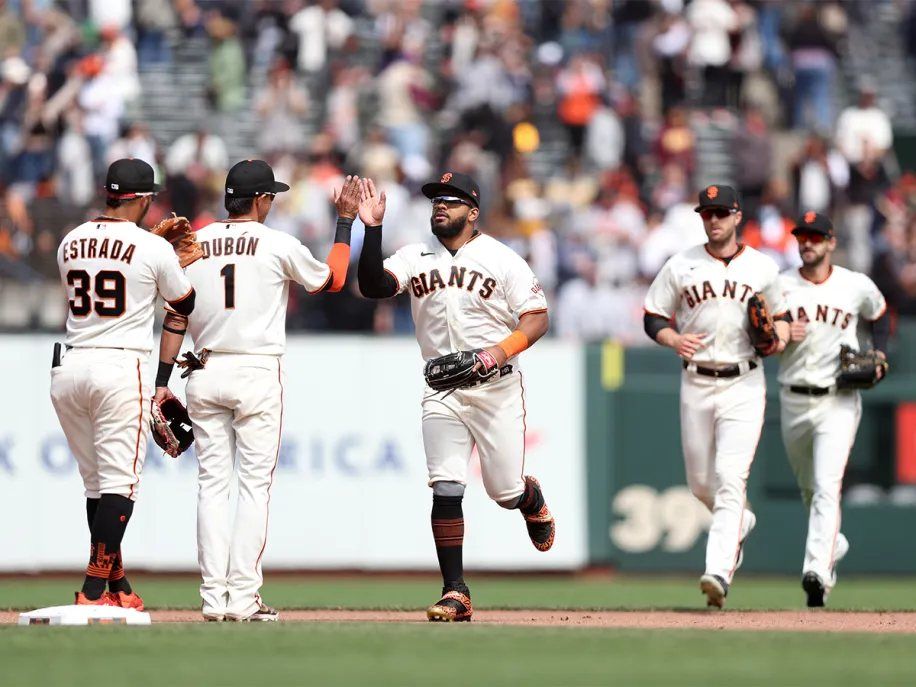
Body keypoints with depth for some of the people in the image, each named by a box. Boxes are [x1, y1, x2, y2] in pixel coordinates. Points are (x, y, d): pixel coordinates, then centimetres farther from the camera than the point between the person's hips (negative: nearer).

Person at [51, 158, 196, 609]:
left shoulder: (71, 242, 9)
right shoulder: (154, 248, -5)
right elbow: (187, 305, 8)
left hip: (68, 369, 6)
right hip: (120, 369, -6)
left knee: (97, 483, 13)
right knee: (119, 484, -5)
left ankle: (117, 588, 18)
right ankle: (94, 591, -15)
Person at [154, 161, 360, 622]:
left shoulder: (193, 245, 5)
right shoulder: (279, 246, -4)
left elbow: (176, 317, 6)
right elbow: (333, 280, 12)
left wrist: (163, 381, 9)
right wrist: (345, 221, 21)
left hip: (206, 374, 4)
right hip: (258, 374, -4)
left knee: (212, 484, 7)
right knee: (254, 484, -1)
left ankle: (214, 596, 3)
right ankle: (243, 596, -7)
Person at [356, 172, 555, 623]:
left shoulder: (503, 260, -4)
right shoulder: (415, 258, 4)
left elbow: (537, 318, -6)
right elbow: (373, 286, -11)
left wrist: (501, 350, -22)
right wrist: (373, 229, -21)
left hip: (496, 388, -2)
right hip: (441, 394, 2)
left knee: (505, 492, 3)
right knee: (446, 490, -8)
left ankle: (533, 502, 41)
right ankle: (455, 593, -5)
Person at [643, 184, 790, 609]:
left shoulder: (763, 268, 5)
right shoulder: (680, 266, 5)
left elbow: (781, 316, 14)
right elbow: (652, 318, 7)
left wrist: (779, 337, -9)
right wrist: (673, 339, -14)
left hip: (743, 385, -3)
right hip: (696, 385, 3)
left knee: (730, 477, -17)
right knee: (700, 483, 9)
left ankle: (718, 571, -25)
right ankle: (741, 523, 42)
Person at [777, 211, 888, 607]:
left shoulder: (857, 286, 1)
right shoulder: (778, 287, 2)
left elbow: (879, 316, 21)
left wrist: (879, 357, 5)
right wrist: (782, 336, -18)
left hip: (838, 401, -3)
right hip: (793, 401, 3)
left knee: (827, 487, -18)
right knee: (808, 488, 17)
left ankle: (817, 571, -28)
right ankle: (832, 544, 45)